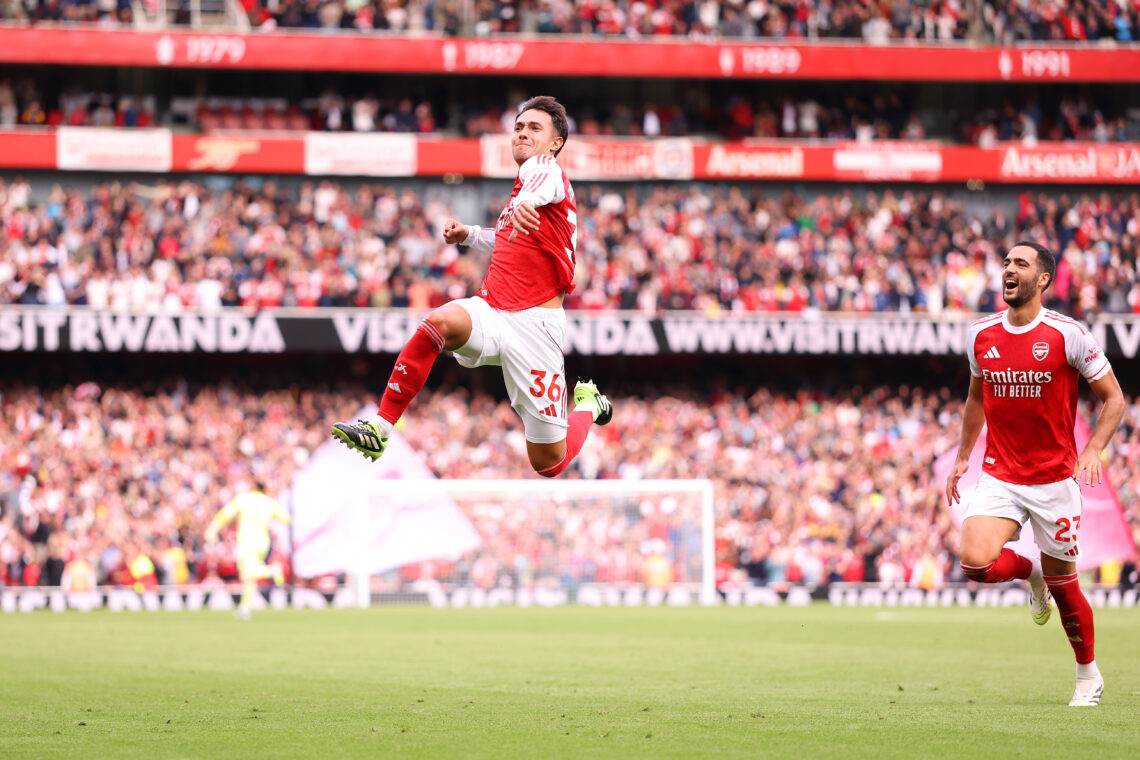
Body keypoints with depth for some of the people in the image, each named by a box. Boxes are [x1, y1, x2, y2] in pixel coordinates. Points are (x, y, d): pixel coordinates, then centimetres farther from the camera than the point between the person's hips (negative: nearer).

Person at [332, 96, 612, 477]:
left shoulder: (542, 165, -4)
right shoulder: (522, 183, 21)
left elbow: (546, 181, -32)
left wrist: (528, 201, -57)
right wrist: (470, 235, 23)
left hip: (534, 323, -6)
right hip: (492, 310, 6)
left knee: (550, 462, -3)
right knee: (440, 321, -31)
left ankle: (588, 403, 31)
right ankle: (379, 430, -32)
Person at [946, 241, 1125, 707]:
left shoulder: (1067, 335, -9)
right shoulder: (980, 335, 3)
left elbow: (1113, 398, -2)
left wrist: (1093, 451, -16)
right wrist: (963, 457, 18)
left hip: (1054, 479, -3)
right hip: (999, 476, 3)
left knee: (1063, 585, 4)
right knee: (976, 563, -20)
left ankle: (1089, 674, 27)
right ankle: (1031, 572, 15)